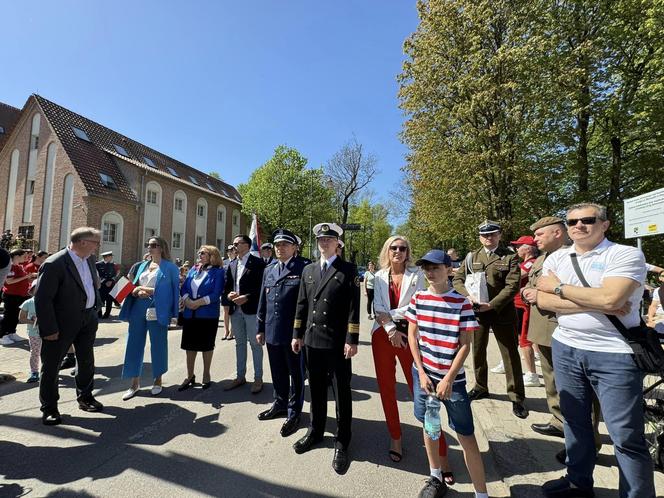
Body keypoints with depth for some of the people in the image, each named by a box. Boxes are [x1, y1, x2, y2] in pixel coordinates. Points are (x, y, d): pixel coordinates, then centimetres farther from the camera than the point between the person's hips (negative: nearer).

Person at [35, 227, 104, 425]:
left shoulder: (89, 259, 1)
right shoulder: (54, 264, -22)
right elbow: (42, 299, -21)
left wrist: (96, 306, 9)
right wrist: (49, 329, -19)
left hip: (87, 319, 7)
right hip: (62, 323, -7)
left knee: (87, 361, 19)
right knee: (51, 365, 9)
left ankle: (85, 397, 37)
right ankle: (49, 408, 26)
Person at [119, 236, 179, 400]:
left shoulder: (170, 267, -2)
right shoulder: (142, 266, 15)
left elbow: (174, 290, -6)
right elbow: (134, 288, 15)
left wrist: (146, 289, -9)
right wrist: (137, 292, -8)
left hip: (157, 311, -5)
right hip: (138, 308, 5)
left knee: (158, 345, 5)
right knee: (134, 343, 7)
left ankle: (158, 380, 23)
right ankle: (135, 382, 20)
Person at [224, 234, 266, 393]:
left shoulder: (258, 263, -6)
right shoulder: (232, 265, 14)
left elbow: (262, 286, -12)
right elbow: (226, 286, 14)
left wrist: (246, 297, -18)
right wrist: (228, 294, -6)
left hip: (251, 308, -6)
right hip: (235, 309, 6)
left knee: (255, 343, 2)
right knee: (239, 343, 15)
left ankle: (258, 378, 14)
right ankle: (240, 376, 27)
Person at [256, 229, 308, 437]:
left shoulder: (304, 267, -10)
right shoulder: (269, 270, 10)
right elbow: (263, 301, 13)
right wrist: (260, 328, 13)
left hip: (294, 332, -6)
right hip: (272, 332, 6)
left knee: (296, 373, 11)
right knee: (278, 372, 21)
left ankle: (294, 413, 29)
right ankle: (280, 404, 42)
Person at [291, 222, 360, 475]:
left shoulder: (348, 270, -4)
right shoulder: (308, 270, 10)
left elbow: (353, 307, -9)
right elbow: (302, 304, 11)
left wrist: (352, 340, -14)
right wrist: (297, 334, 9)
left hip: (337, 343, -4)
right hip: (312, 340, 4)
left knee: (342, 393, 9)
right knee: (316, 390, 19)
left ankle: (342, 443, 26)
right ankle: (315, 432, 39)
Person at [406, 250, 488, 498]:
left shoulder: (462, 303, -10)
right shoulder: (418, 298, -2)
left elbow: (465, 345, -9)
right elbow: (412, 336, 2)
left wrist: (448, 379, -12)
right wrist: (422, 372, -4)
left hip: (452, 377, -3)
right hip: (423, 373, 3)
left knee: (466, 435, 4)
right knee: (429, 425, 17)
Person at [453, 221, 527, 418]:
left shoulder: (510, 257, -1)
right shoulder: (471, 257, 8)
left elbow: (512, 286, -11)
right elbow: (458, 279, 5)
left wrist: (492, 305, -18)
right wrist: (468, 295, -14)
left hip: (502, 312, -3)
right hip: (476, 311, 3)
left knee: (511, 354, 4)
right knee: (477, 351, 15)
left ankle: (516, 397, 19)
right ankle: (480, 387, 34)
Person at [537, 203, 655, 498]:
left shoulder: (626, 254, -8)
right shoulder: (556, 258, 5)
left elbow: (609, 298, -23)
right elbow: (543, 301, -6)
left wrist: (559, 287, -12)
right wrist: (595, 305, -15)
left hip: (614, 354, -5)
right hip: (565, 349, 5)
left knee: (626, 437, 5)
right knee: (574, 422, 19)